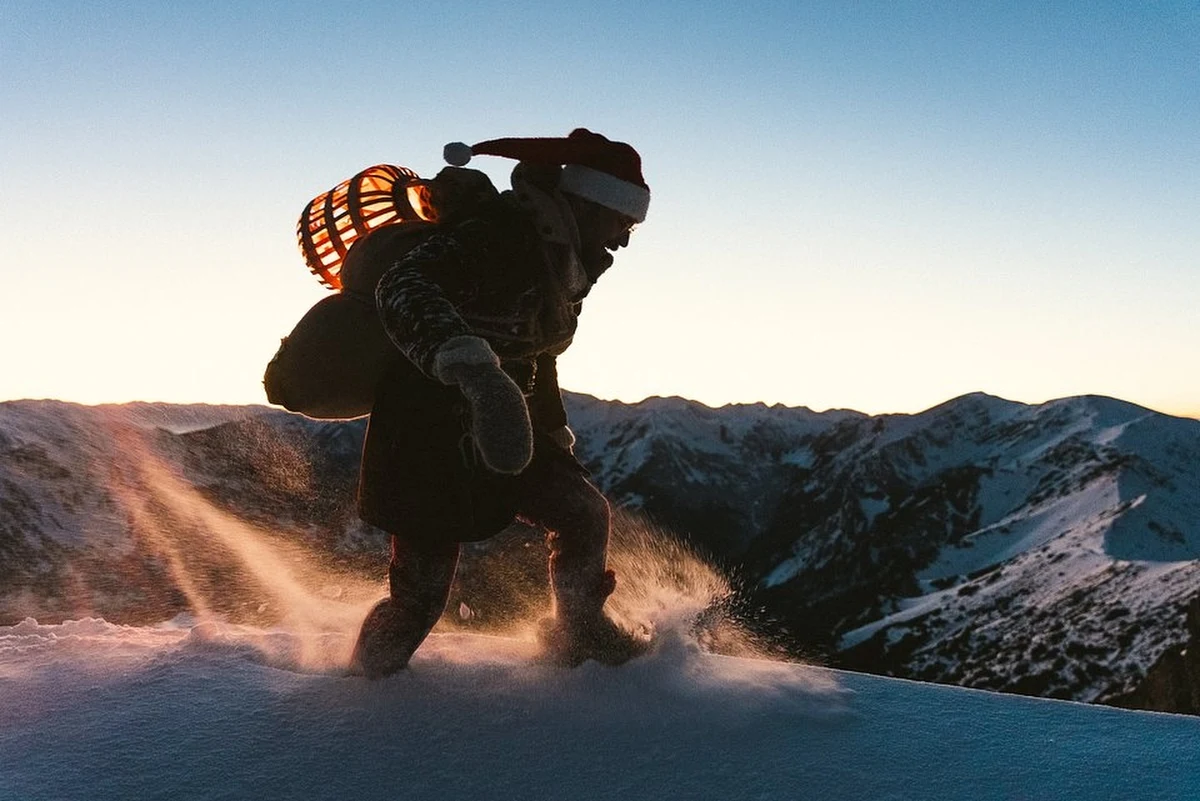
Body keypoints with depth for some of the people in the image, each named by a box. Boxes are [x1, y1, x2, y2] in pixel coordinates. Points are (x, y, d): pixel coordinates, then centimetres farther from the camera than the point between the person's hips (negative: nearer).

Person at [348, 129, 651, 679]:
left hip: (499, 426, 8)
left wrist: (556, 428, 32)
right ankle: (366, 675, 27)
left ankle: (580, 633, 25)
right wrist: (467, 359, -52)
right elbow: (403, 287, -36)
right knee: (422, 595, -1)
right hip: (428, 431, -8)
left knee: (584, 513, 3)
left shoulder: (563, 265, 9)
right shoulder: (498, 234, -20)